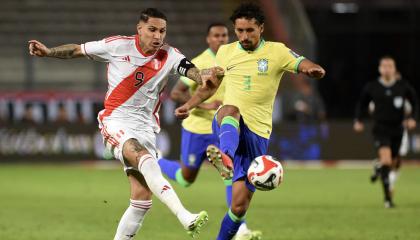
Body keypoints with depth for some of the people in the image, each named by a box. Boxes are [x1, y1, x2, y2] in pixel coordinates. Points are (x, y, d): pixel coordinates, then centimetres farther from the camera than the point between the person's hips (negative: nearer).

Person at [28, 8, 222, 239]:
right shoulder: (117, 45, -3)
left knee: (142, 199, -3)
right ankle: (185, 217, -49)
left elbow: (189, 69, -19)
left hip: (145, 128, 4)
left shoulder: (169, 55, 0)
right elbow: (78, 50, 9)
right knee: (144, 158, -34)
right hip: (116, 122, -4)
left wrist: (202, 76, -41)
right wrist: (48, 51, -1)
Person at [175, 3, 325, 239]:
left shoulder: (276, 52, -1)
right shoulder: (226, 52, 8)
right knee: (231, 109, -40)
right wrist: (189, 105, 21)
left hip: (257, 133, 0)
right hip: (228, 124, 0)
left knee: (240, 204, -4)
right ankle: (225, 156, -70)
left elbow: (306, 66, -14)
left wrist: (313, 69, -37)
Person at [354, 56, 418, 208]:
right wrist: (358, 120, 1)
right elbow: (362, 104, 14)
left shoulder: (404, 87, -1)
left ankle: (378, 168, 50)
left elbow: (415, 103, 9)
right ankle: (388, 198, -15)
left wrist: (412, 118, -7)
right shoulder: (371, 88, -2)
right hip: (381, 129, -2)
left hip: (397, 130, 2)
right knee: (386, 160, -22)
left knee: (394, 164, 11)